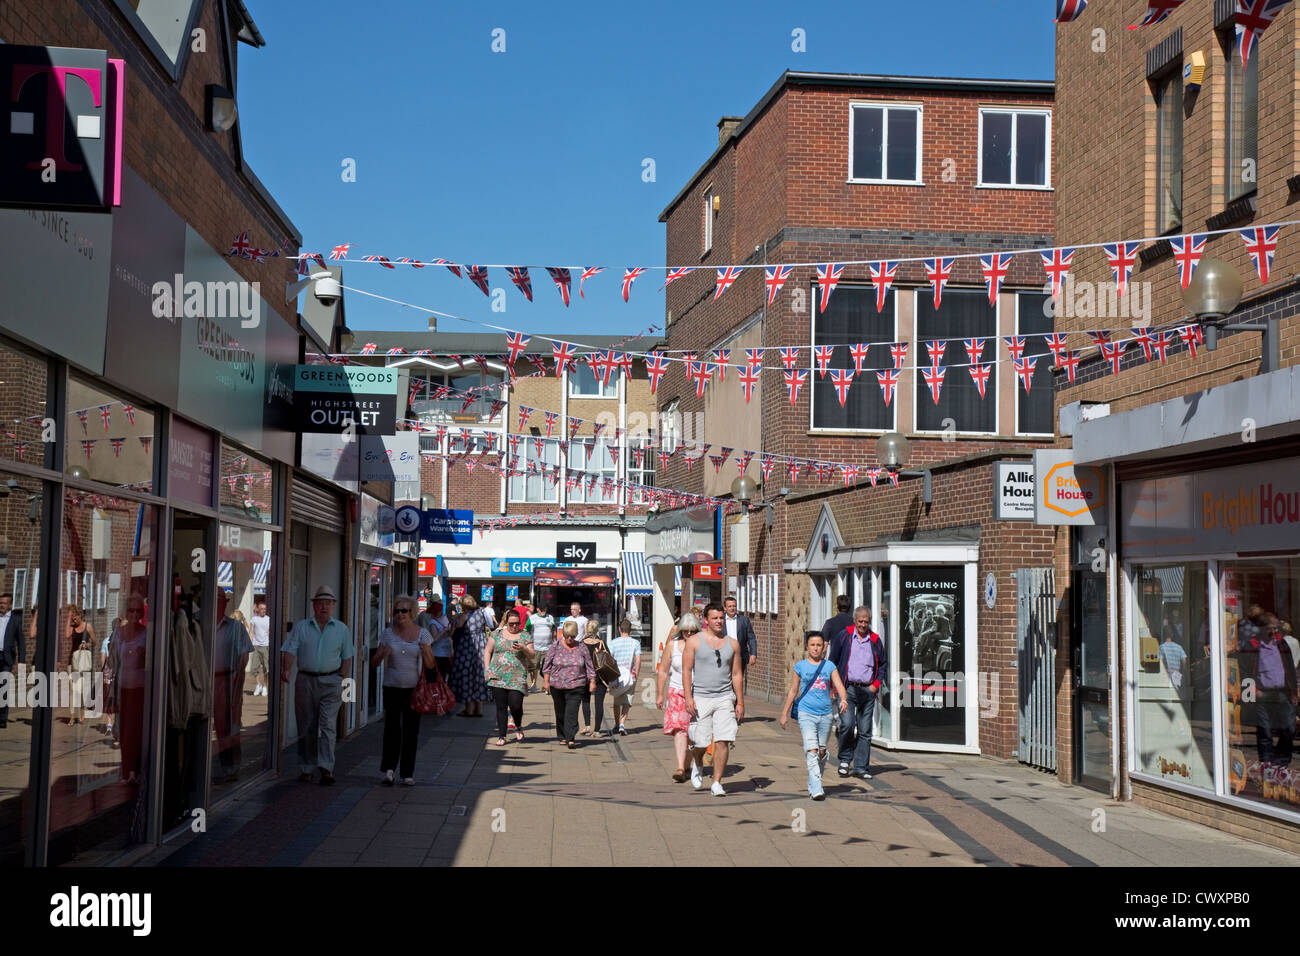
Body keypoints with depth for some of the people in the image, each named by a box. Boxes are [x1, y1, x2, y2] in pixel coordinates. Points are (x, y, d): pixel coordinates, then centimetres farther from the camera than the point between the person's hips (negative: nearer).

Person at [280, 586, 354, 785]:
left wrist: (343, 680, 1)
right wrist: (286, 669, -19)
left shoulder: (341, 629, 9)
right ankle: (306, 768, 14)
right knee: (306, 727, 6)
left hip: (331, 682, -1)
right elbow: (290, 650, -2)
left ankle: (327, 768, -14)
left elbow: (347, 657, 10)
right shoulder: (301, 627, 7)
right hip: (306, 681, 1)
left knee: (328, 726, -10)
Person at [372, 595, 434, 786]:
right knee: (392, 728, -9)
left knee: (411, 730, 1)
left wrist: (425, 651, -18)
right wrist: (382, 654, -15)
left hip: (414, 688, 0)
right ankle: (388, 769, -2)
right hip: (392, 687, 0)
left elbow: (430, 665, 2)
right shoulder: (388, 634, 5)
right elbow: (374, 663, 6)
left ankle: (407, 773, 8)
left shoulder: (422, 634, 3)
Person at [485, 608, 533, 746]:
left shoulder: (525, 637, 8)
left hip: (517, 678, -1)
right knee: (501, 706, 1)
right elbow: (487, 652, 13)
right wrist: (487, 669, 3)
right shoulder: (496, 634, 10)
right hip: (498, 676, 1)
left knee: (515, 705, -10)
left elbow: (532, 656, 5)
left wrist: (524, 649, -15)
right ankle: (501, 736, 9)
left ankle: (518, 727, 19)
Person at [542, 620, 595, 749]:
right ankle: (562, 736, 23)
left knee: (572, 713, -12)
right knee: (560, 712, 9)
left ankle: (570, 738, -15)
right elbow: (547, 664, 3)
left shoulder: (581, 648, 4)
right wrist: (546, 681, -2)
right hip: (557, 685, 1)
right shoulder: (555, 646, 2)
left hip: (576, 686, -1)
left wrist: (592, 682, 5)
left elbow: (589, 666, 9)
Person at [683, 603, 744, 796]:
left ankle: (717, 783, 0)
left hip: (725, 698, 2)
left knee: (723, 741, -9)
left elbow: (736, 675, 13)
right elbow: (686, 670, -2)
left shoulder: (732, 644, 9)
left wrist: (740, 702, 8)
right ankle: (696, 765, 34)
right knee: (701, 742, -1)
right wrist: (688, 697, -12)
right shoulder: (694, 641, 1)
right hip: (700, 699, -2)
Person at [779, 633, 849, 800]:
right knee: (811, 751, -15)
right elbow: (793, 691, 11)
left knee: (822, 752, 11)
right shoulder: (801, 666, 4)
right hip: (806, 713, -3)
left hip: (825, 714, 3)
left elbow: (839, 686, -2)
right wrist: (784, 713, 13)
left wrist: (843, 699, -23)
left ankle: (812, 784, 29)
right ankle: (817, 789, -20)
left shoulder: (829, 666, 7)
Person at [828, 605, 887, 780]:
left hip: (868, 690, 3)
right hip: (847, 688, -3)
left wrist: (876, 684, 7)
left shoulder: (875, 640, 11)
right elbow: (832, 661, 5)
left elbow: (883, 664, 20)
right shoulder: (843, 636, 3)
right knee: (847, 724, -17)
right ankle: (845, 759, 3)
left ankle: (860, 766, 10)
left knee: (865, 730, 4)